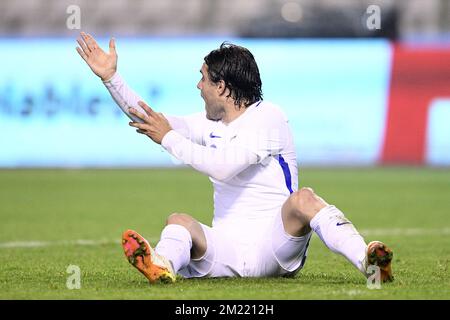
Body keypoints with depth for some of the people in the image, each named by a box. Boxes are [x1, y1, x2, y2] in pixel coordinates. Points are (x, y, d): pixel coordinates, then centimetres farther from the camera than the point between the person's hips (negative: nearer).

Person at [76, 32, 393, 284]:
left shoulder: (268, 117, -4)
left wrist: (169, 138, -11)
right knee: (179, 221, -24)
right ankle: (161, 266, -59)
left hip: (272, 244, -5)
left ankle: (366, 261, -52)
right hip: (225, 248, 5)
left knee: (303, 199, -34)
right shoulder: (209, 124, 18)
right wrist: (110, 77, 16)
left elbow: (222, 167, -17)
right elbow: (146, 120, 22)